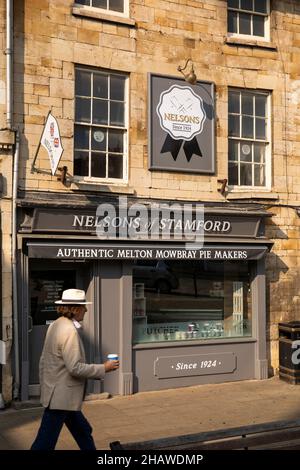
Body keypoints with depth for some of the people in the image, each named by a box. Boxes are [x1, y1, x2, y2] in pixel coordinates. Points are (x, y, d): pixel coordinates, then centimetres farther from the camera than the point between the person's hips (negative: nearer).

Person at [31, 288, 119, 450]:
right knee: (45, 442, 2)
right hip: (61, 396, -10)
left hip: (60, 395, 10)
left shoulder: (55, 325, 6)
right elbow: (75, 368, -25)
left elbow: (43, 360, 13)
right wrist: (103, 368, -15)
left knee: (83, 432, 20)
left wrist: (44, 386, 21)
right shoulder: (69, 331, -22)